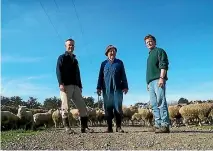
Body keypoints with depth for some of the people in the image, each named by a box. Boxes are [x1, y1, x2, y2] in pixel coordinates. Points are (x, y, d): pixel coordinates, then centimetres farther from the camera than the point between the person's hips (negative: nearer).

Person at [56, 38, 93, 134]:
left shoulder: (75, 60, 28)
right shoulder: (62, 57, 9)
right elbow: (58, 71, -5)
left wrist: (80, 86, 16)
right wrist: (61, 83, -18)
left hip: (76, 86, 6)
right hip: (66, 85, -6)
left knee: (82, 106, -2)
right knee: (65, 108, -7)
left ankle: (84, 127, 0)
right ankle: (67, 128, -3)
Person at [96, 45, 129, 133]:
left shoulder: (119, 62, 14)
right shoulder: (104, 63, 15)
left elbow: (123, 75, 10)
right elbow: (100, 76, 12)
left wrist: (125, 86, 1)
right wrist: (99, 88, 3)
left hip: (117, 88, -1)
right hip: (107, 89, 1)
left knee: (118, 107, -8)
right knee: (108, 108, -1)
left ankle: (118, 127, -2)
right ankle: (109, 127, 4)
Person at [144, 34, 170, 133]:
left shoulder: (159, 51, 7)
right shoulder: (149, 55, 30)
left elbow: (164, 65, -7)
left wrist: (162, 78, -20)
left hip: (158, 80, -8)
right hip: (151, 82, 9)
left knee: (161, 102, -16)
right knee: (154, 104, 2)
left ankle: (165, 125, -18)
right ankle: (158, 125, 3)